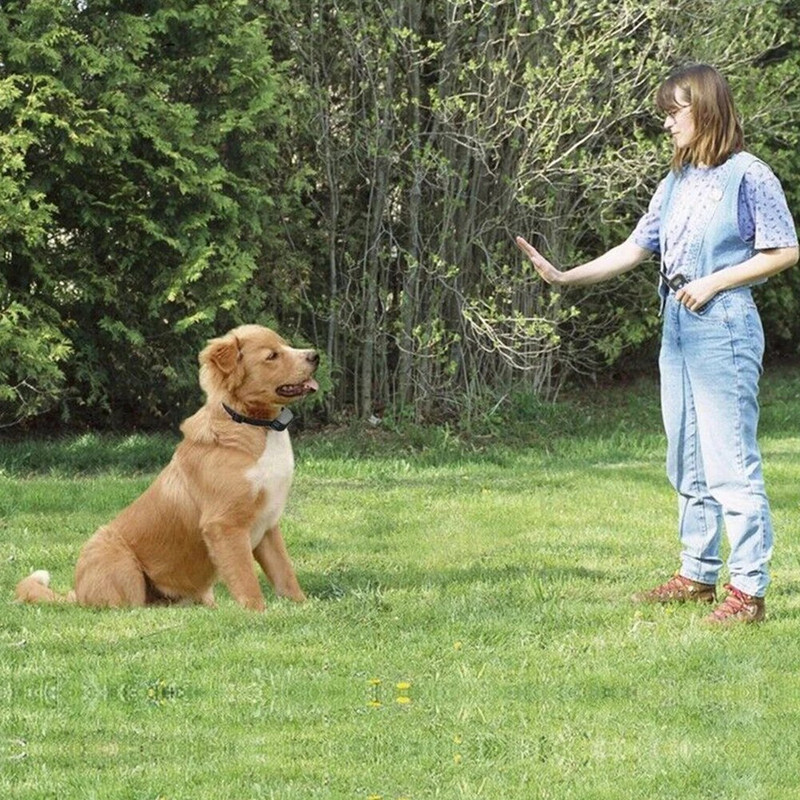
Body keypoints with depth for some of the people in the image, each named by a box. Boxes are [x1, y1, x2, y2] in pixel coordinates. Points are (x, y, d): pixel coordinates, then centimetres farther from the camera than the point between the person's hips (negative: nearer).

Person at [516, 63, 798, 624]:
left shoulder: (748, 176, -7)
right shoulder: (675, 184, 15)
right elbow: (635, 249, 17)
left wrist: (713, 283, -13)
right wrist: (565, 278, 10)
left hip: (724, 326, -8)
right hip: (677, 326, 8)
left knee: (731, 460, -10)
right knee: (688, 463, 13)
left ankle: (749, 589, -9)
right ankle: (699, 574, 21)